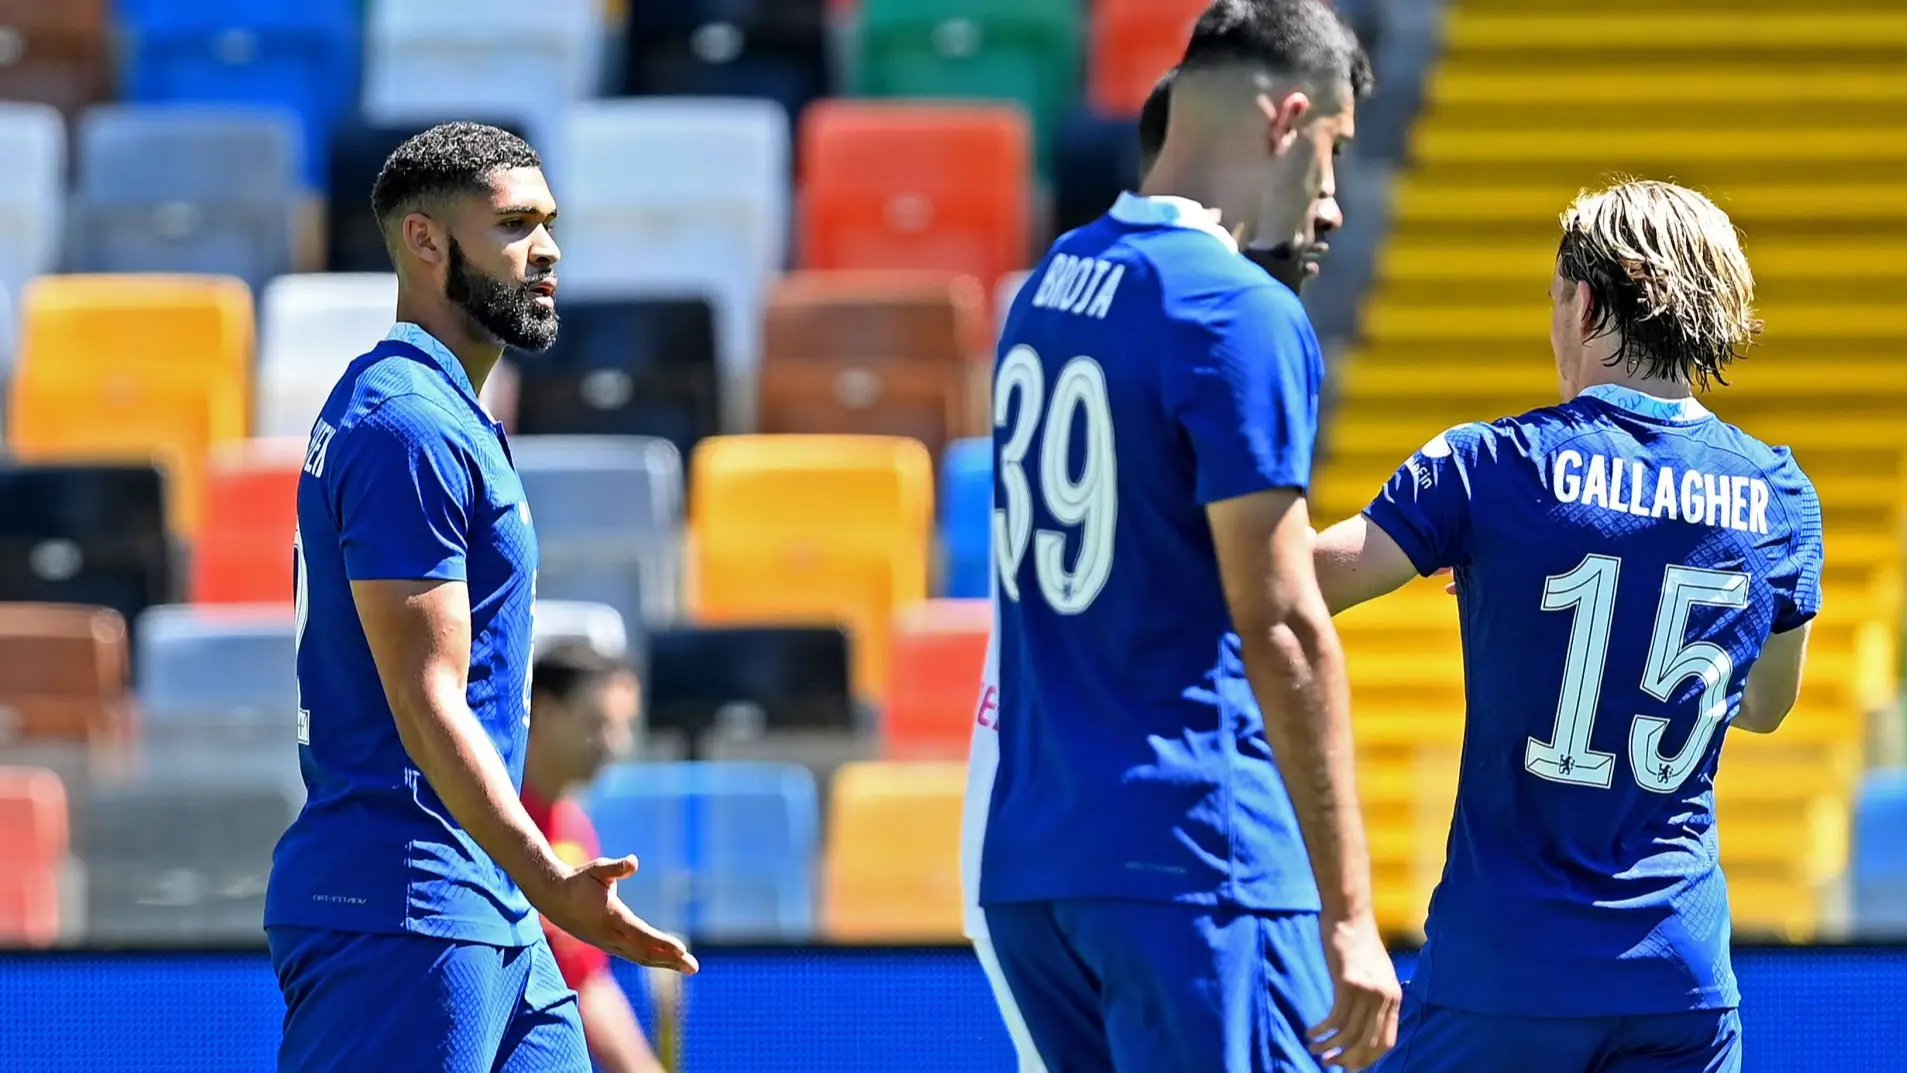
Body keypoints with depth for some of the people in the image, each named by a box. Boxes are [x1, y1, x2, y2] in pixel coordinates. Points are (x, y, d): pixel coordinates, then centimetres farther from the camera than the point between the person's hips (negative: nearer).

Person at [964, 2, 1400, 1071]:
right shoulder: (1244, 315, -12)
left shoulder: (1050, 287, 15)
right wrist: (1349, 914, -15)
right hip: (1189, 857, -9)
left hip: (1020, 853, 9)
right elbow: (1282, 630, -15)